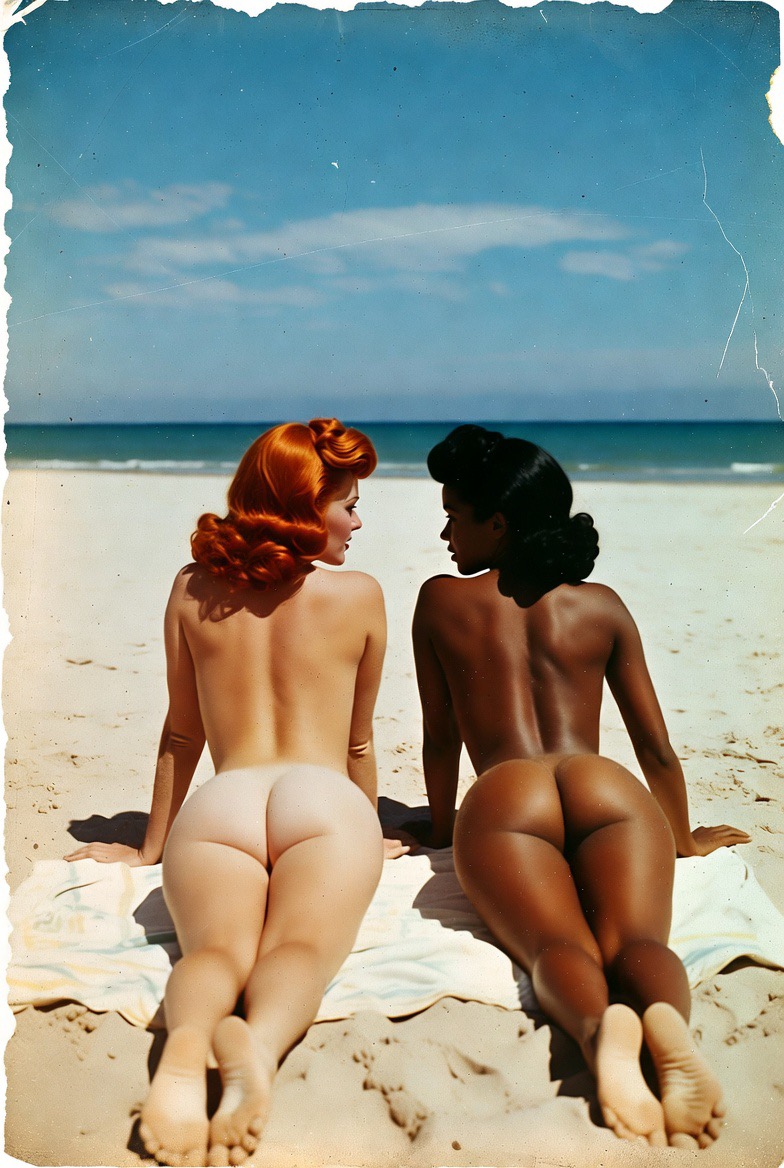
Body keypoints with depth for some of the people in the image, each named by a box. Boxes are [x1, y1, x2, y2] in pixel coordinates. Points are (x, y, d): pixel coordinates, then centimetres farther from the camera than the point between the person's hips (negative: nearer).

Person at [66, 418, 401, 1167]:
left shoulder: (193, 592, 20)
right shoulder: (359, 596, 16)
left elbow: (182, 735, 26)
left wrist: (150, 849, 36)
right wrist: (368, 840, 41)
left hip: (217, 803, 2)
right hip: (326, 799, -1)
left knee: (217, 950, -20)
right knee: (303, 949, -23)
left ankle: (187, 1040, -55)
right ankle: (260, 1044, -57)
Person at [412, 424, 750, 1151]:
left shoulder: (440, 602, 21)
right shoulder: (601, 606, 23)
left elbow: (440, 741, 26)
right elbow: (656, 748, 25)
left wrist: (442, 836, 40)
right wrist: (685, 839, 40)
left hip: (502, 801, -1)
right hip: (608, 791, 2)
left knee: (559, 946, -20)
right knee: (634, 940, -15)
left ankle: (600, 1027, -54)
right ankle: (666, 1019, -51)